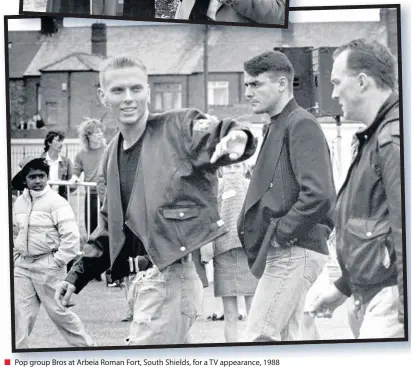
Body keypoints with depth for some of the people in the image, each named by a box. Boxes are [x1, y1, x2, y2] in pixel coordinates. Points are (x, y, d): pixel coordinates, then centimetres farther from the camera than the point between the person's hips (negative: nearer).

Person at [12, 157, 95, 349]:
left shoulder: (56, 202, -10)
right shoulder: (19, 203, 10)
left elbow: (71, 235, -15)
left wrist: (58, 261, -14)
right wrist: (16, 257, 14)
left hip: (47, 266, -5)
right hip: (22, 266, 6)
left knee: (58, 311, 2)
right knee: (21, 312, 3)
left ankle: (86, 345, 18)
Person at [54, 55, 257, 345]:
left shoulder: (178, 126, -8)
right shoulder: (112, 157, 13)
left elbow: (214, 137, -27)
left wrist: (237, 137, -50)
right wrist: (77, 275, 18)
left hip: (173, 275, -8)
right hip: (148, 277, 8)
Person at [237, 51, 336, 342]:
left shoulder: (301, 124, -10)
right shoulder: (278, 127, 21)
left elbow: (318, 193, -23)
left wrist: (281, 234, -16)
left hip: (294, 252, -10)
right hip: (285, 253, 10)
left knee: (259, 338, -13)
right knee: (284, 339, 11)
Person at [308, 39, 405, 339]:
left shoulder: (396, 137, -14)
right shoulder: (377, 137, 20)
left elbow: (405, 230, -21)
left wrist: (405, 314, -23)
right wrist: (343, 286, 30)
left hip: (392, 300, -10)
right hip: (372, 297, 10)